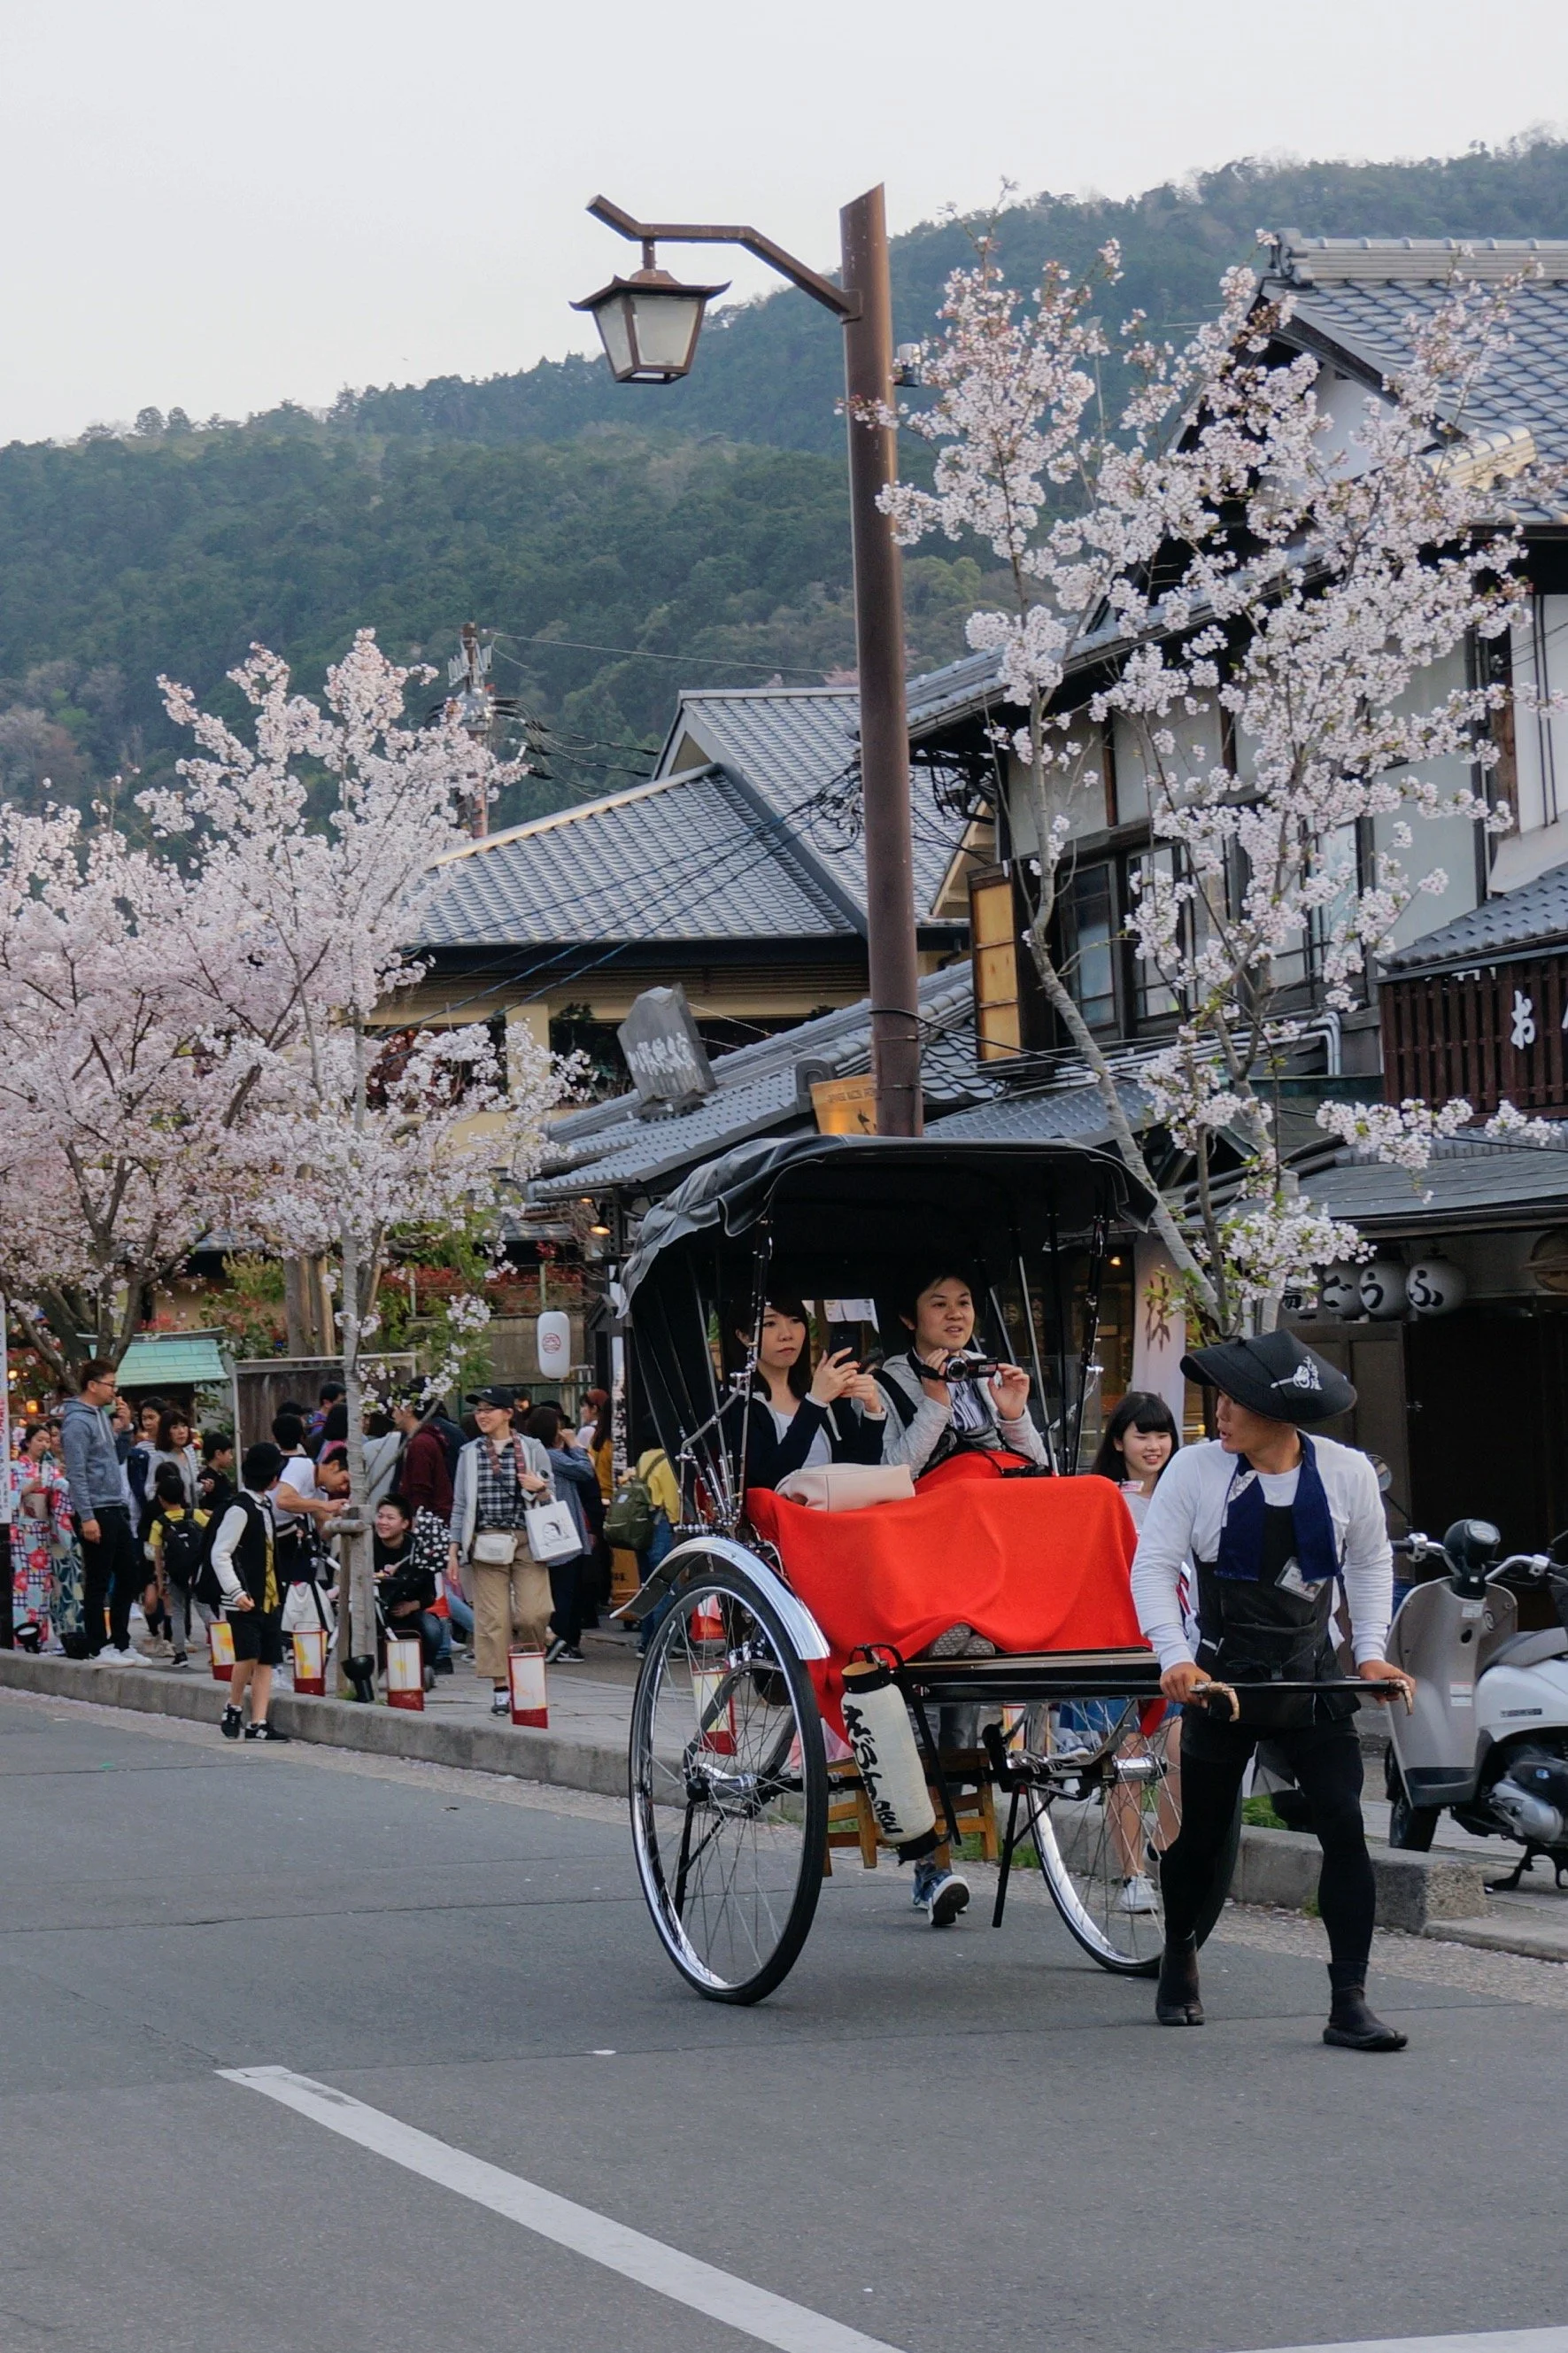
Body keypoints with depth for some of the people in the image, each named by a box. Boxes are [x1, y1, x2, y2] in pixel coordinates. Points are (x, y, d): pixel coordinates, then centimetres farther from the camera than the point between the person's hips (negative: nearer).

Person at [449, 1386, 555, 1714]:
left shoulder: (532, 1449, 7)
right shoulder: (470, 1453, 11)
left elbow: (551, 1500, 12)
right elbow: (461, 1504, 14)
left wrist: (541, 1489, -10)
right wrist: (454, 1550, 9)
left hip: (526, 1541, -1)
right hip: (486, 1543, 1)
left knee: (533, 1614, -12)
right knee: (492, 1617, -5)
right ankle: (500, 1687, 0)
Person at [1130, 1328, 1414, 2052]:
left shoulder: (1347, 1473, -5)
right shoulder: (1196, 1468, -9)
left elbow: (1370, 1564, 9)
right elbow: (1153, 1565, -10)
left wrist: (1371, 1652, -2)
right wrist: (1175, 1657, -23)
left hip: (1313, 1679, 1)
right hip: (1221, 1681, -1)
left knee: (1345, 1829, -10)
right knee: (1202, 1831, 9)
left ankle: (1349, 2003, -8)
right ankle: (1178, 1959, 37)